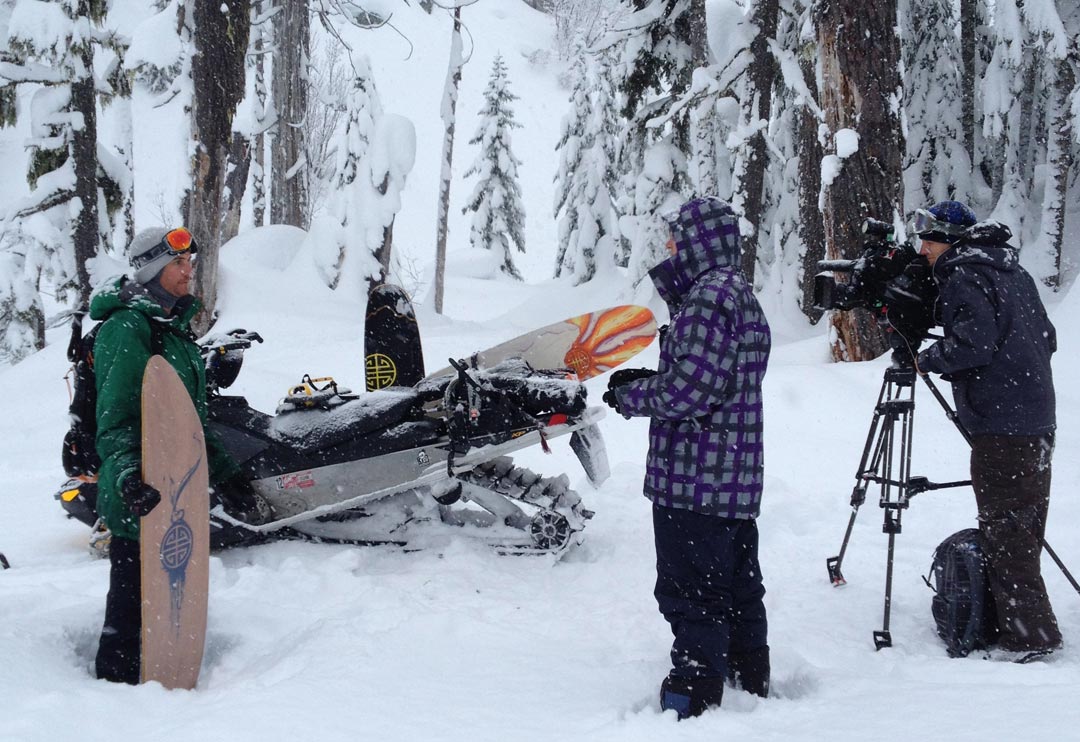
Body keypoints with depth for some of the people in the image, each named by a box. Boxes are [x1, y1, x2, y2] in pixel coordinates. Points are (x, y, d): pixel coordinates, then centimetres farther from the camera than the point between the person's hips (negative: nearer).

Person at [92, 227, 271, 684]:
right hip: (141, 496, -9)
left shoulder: (175, 328, 17)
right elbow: (114, 418, -22)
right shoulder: (126, 329, -13)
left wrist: (227, 476, 23)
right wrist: (128, 478, -35)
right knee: (134, 596, -5)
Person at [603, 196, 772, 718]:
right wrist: (646, 383, 10)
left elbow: (689, 389, -22)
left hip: (694, 479, -10)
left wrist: (631, 395, -5)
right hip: (738, 479, 10)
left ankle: (693, 701, -1)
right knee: (737, 588, 18)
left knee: (690, 594, -4)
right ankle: (749, 683, 29)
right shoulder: (744, 296, 18)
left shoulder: (708, 296, -15)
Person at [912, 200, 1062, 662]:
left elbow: (973, 340, -20)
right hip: (1037, 423, 9)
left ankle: (1028, 637, -8)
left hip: (1001, 428, -9)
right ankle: (1035, 630, 20)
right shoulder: (1013, 272, 19)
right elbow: (1046, 338, 21)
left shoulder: (963, 277, -7)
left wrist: (929, 360, -4)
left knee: (1004, 533, -7)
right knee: (1023, 532, 14)